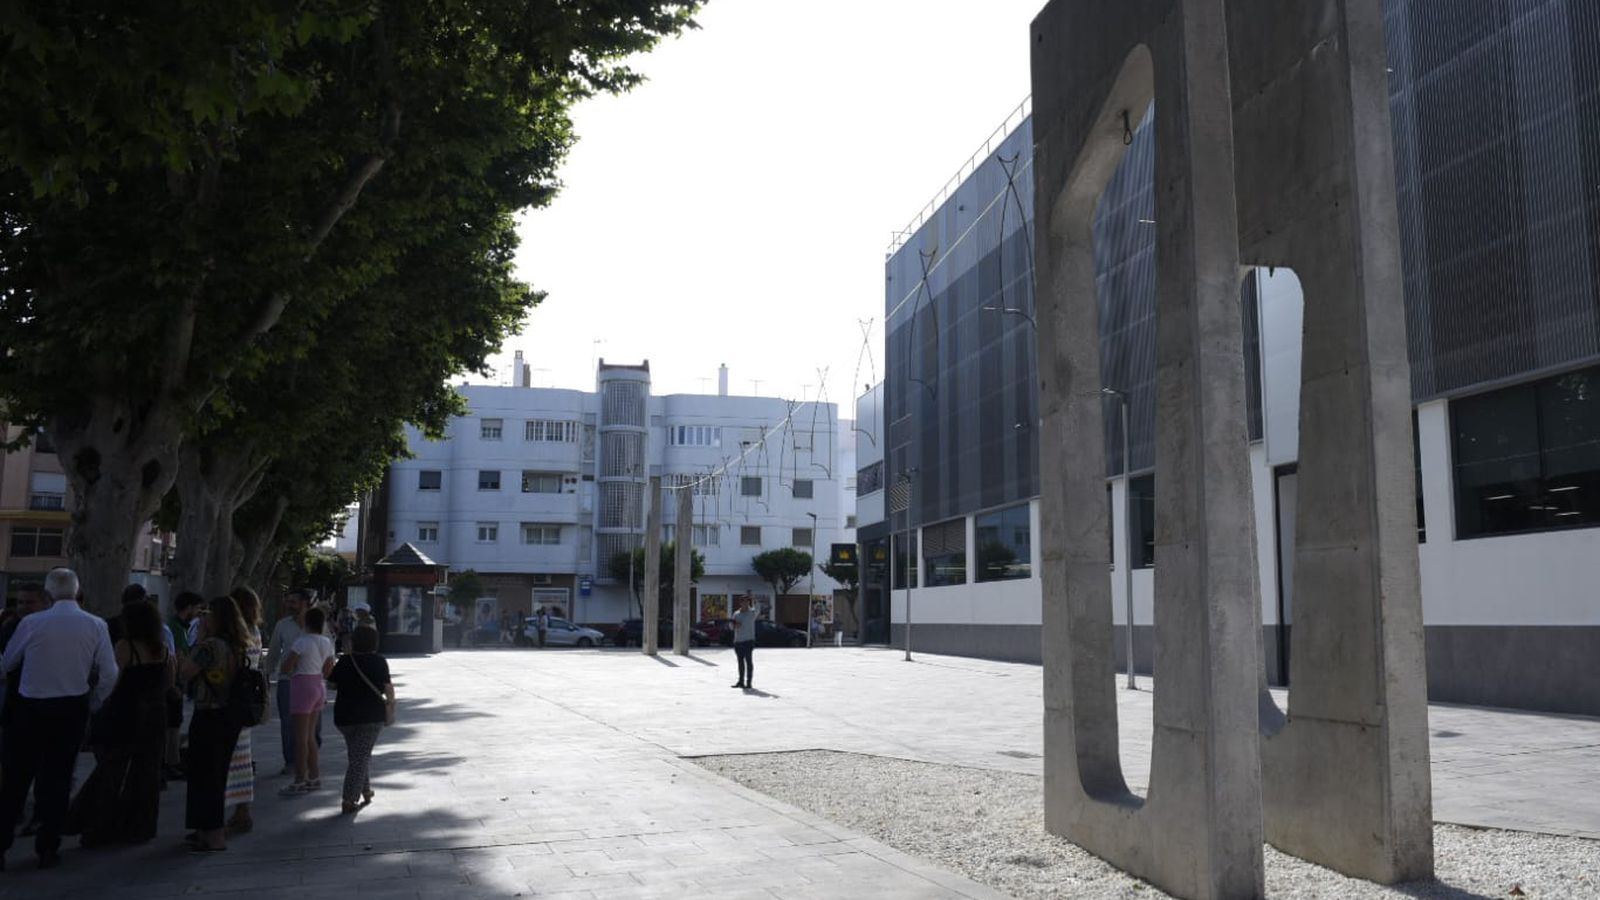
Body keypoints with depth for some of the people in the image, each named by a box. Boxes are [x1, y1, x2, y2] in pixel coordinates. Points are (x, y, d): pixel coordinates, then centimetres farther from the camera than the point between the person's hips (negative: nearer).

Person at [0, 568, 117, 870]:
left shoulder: (31, 623, -9)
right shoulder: (95, 625, -6)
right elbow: (109, 673, -7)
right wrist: (93, 703, 8)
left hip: (31, 707, -1)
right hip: (72, 708, 1)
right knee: (58, 777, 10)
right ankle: (48, 848, 15)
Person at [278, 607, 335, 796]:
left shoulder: (302, 641, -15)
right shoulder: (327, 642, 8)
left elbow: (287, 666, -12)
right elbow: (328, 669, 14)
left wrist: (281, 673, 9)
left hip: (303, 685, -8)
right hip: (319, 686, 8)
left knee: (300, 736, -4)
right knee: (309, 734, 16)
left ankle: (299, 781, -2)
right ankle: (314, 777, 19)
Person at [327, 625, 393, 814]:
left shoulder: (344, 661, 1)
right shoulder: (379, 662, -7)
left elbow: (333, 683, 8)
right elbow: (387, 687, -10)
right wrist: (390, 700, 10)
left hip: (344, 715, 4)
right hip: (372, 715, -4)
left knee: (358, 754, 22)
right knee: (361, 756, 0)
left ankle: (366, 790, 31)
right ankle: (349, 801, -7)